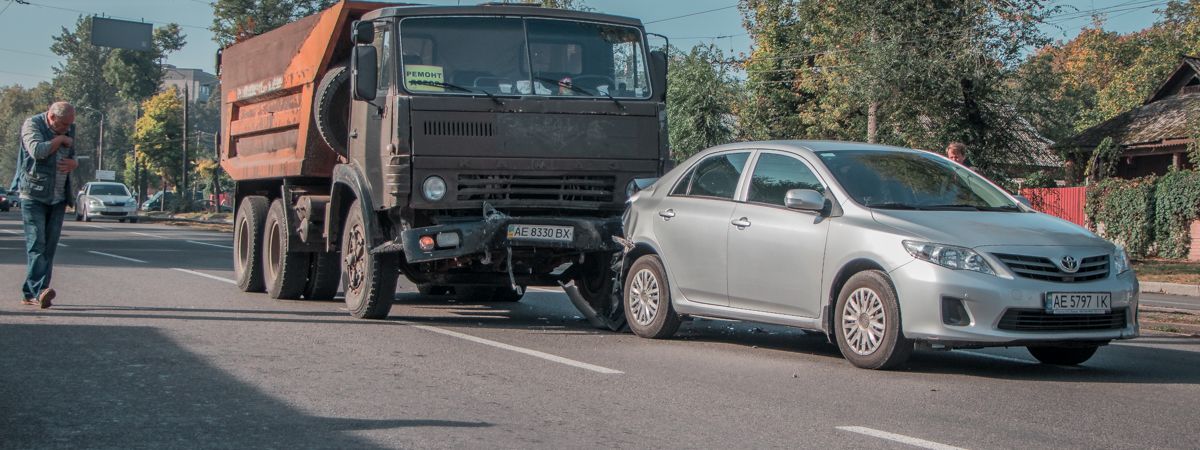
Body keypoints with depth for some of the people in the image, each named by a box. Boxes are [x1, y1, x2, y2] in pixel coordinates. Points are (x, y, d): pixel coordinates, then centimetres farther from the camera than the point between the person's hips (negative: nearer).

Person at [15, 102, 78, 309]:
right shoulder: (32, 124, -5)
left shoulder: (69, 129, 13)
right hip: (34, 195, -6)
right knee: (36, 243, -14)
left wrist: (73, 163, 2)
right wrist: (60, 139, -9)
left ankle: (31, 294, 4)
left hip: (58, 198, 6)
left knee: (49, 247, 1)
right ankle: (39, 290, -24)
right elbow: (37, 151, -22)